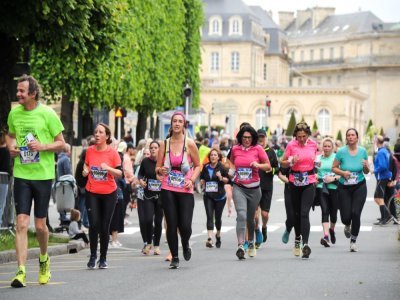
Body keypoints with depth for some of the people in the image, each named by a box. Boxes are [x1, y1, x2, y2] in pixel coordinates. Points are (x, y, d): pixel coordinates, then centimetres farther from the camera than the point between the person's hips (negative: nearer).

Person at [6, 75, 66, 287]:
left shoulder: (47, 114, -7)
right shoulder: (14, 113, 4)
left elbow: (61, 144, -1)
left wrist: (43, 146, -19)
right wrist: (11, 146, 0)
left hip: (43, 175, -2)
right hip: (21, 174, 2)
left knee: (40, 225, 6)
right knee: (21, 223, -8)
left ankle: (44, 258, 35)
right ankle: (21, 271, -11)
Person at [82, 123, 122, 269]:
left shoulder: (113, 152, -5)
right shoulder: (90, 150, 2)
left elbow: (120, 173, -6)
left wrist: (108, 168, -23)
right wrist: (85, 170, -2)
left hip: (109, 193, -1)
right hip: (92, 192, 1)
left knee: (104, 227, 3)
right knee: (93, 224, -11)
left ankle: (103, 258, 16)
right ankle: (93, 255, 5)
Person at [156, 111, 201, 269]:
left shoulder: (189, 144, 0)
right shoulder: (164, 144, 4)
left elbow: (198, 166, 8)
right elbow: (157, 168, 9)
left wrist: (192, 180, -8)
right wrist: (160, 171, -14)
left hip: (185, 191, -1)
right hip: (168, 190, 1)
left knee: (185, 225, -7)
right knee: (171, 225, -1)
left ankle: (185, 245, 26)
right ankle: (174, 257, 13)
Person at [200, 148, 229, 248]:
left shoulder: (222, 168, -4)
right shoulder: (206, 168, 6)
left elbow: (227, 180, -2)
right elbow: (202, 178, 21)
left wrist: (221, 178, -21)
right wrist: (202, 181, 0)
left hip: (220, 196, -2)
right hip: (208, 196, 2)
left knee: (218, 217, 8)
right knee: (209, 216, -11)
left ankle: (218, 235, 35)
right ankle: (210, 239, -21)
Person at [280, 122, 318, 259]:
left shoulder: (313, 144, 2)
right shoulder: (291, 145, -4)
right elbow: (282, 163, 0)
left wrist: (316, 163, 6)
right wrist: (291, 161, -16)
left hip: (309, 182, -1)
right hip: (295, 182, 1)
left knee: (304, 213, -14)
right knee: (297, 213, 10)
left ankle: (305, 243, -20)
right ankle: (298, 238, 34)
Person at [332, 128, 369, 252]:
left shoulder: (363, 151, -1)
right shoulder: (341, 151, -7)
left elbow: (366, 172, 7)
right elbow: (334, 168, 0)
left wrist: (366, 166, -15)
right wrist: (343, 173, -18)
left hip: (359, 187, 0)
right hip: (344, 187, 0)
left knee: (356, 213, -13)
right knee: (346, 216, -4)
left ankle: (353, 242, 3)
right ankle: (347, 226, 36)